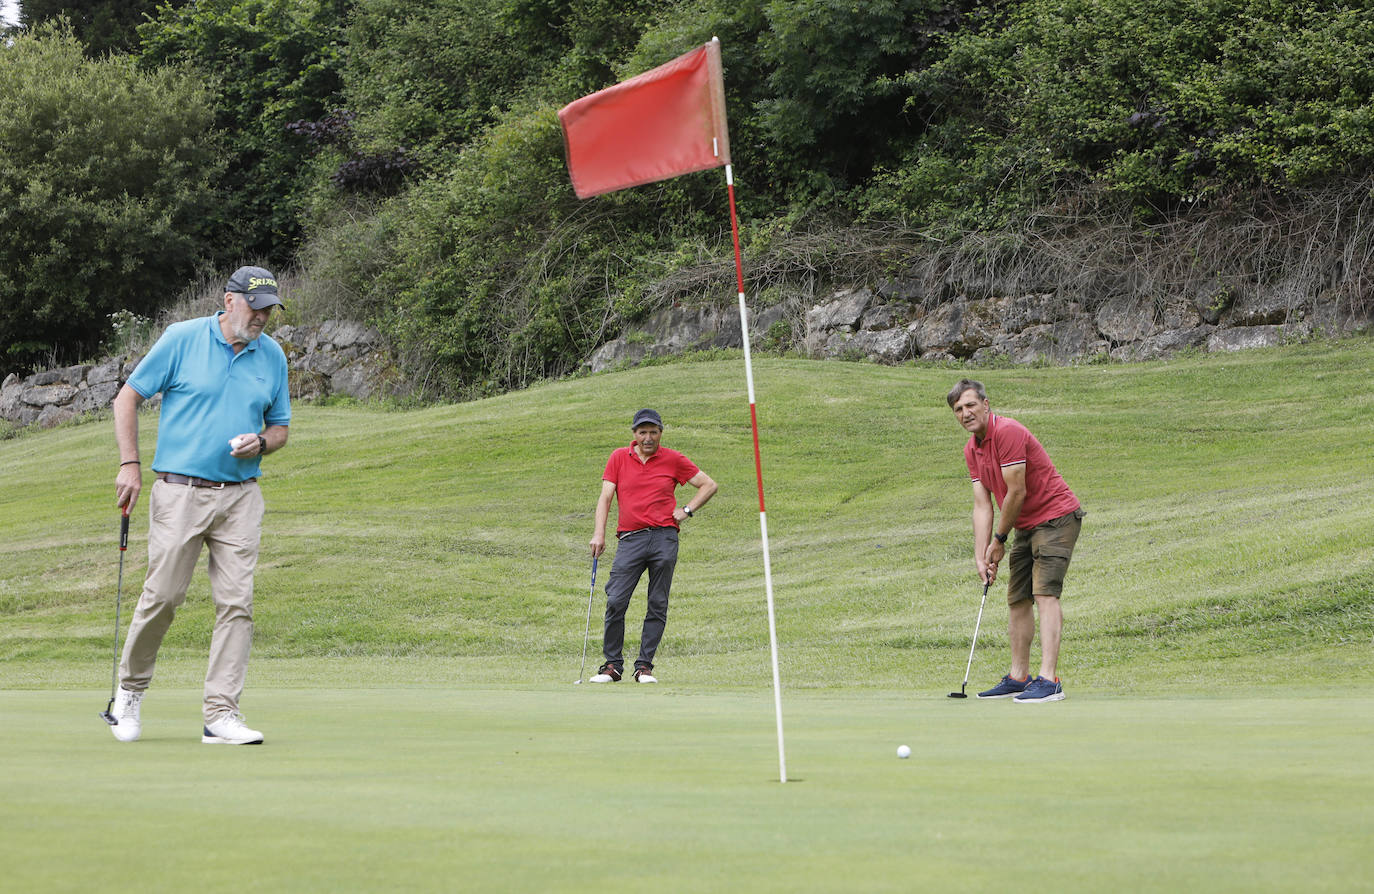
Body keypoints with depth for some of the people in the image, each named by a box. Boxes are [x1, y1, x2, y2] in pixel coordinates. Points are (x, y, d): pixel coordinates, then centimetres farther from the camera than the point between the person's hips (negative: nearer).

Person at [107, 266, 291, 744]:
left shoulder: (273, 356, 8)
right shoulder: (182, 339, -3)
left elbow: (280, 427, 18)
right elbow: (128, 397, 2)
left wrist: (260, 443, -6)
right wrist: (129, 464, -6)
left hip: (240, 496, 3)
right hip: (180, 491, -3)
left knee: (236, 603, -5)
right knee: (162, 596, -4)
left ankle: (221, 716, -2)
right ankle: (130, 689, 20)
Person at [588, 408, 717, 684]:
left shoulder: (673, 459, 7)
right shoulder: (619, 458, 9)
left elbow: (709, 485, 14)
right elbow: (605, 497, 6)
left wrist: (687, 510, 3)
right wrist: (599, 533, -5)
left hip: (664, 537, 0)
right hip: (630, 539, 0)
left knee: (658, 605, 0)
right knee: (615, 601, -10)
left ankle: (644, 666, 7)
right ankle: (612, 664, 1)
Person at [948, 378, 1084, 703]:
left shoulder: (1008, 432, -21)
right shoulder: (971, 450, 7)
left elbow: (1017, 492, -20)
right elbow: (982, 505, 5)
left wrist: (999, 539, -8)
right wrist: (981, 556, -4)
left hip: (1056, 516, -10)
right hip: (1026, 526, 10)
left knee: (1045, 594, -19)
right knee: (1017, 599, 11)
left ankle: (1049, 680, -25)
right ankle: (1018, 678, 19)